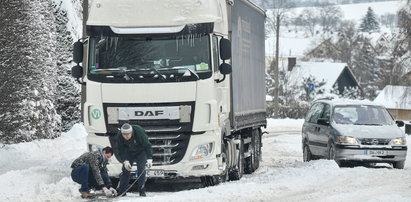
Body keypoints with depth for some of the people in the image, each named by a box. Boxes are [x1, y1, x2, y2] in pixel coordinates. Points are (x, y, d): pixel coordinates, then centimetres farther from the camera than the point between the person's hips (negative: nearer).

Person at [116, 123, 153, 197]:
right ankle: (121, 191, 1)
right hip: (129, 153, 3)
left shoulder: (139, 132, -34)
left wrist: (149, 159, -33)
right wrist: (125, 161, -28)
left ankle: (142, 191, -10)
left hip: (141, 151, -3)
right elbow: (121, 151, -16)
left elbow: (147, 146, -27)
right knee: (125, 169, -6)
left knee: (141, 170, -16)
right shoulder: (119, 136, -25)